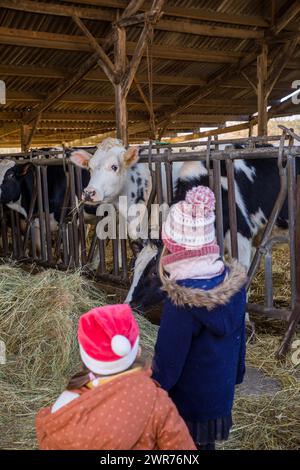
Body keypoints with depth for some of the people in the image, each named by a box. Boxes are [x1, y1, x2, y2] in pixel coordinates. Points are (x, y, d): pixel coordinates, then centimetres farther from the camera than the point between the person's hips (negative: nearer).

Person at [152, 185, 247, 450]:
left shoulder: (184, 301, -33)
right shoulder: (234, 279, -13)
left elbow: (168, 359, -22)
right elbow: (239, 335, 1)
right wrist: (237, 373, 16)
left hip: (188, 400, -5)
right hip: (221, 389, 6)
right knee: (206, 441, 26)